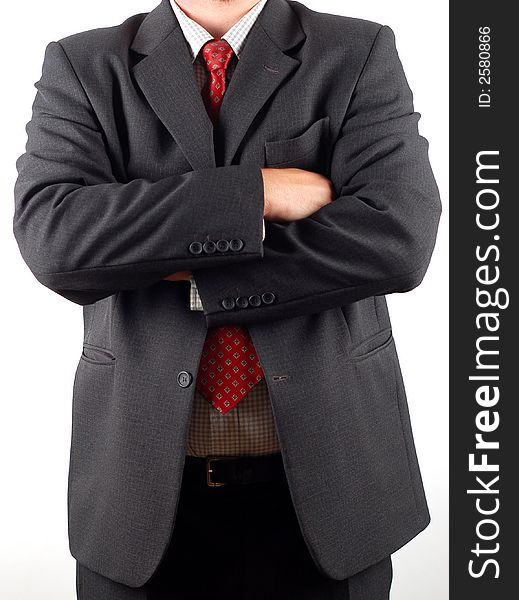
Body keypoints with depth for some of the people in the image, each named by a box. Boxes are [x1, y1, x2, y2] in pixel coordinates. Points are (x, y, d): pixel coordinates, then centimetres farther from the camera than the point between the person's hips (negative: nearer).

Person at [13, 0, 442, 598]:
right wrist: (256, 192, -17)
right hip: (143, 477, 1)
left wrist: (195, 273, -14)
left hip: (325, 472, 0)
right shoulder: (81, 66, 1)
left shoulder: (360, 55, -1)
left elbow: (398, 239, -15)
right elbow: (51, 237, -15)